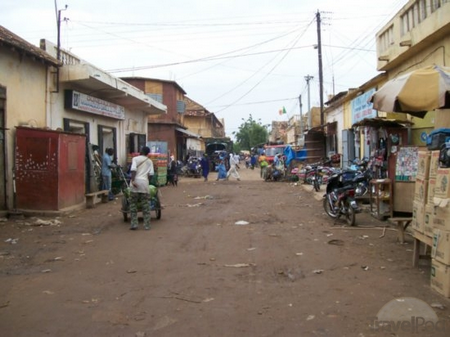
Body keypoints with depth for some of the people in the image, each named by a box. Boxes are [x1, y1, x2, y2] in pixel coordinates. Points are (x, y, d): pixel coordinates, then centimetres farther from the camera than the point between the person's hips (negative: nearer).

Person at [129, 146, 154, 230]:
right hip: (144, 182, 2)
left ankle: (134, 224, 4)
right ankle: (147, 225, 5)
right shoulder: (149, 161, 13)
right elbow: (151, 173, 5)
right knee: (146, 205, 6)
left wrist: (133, 180, -15)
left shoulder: (135, 159, 5)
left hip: (136, 182, -2)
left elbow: (133, 169, -10)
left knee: (133, 204, 7)